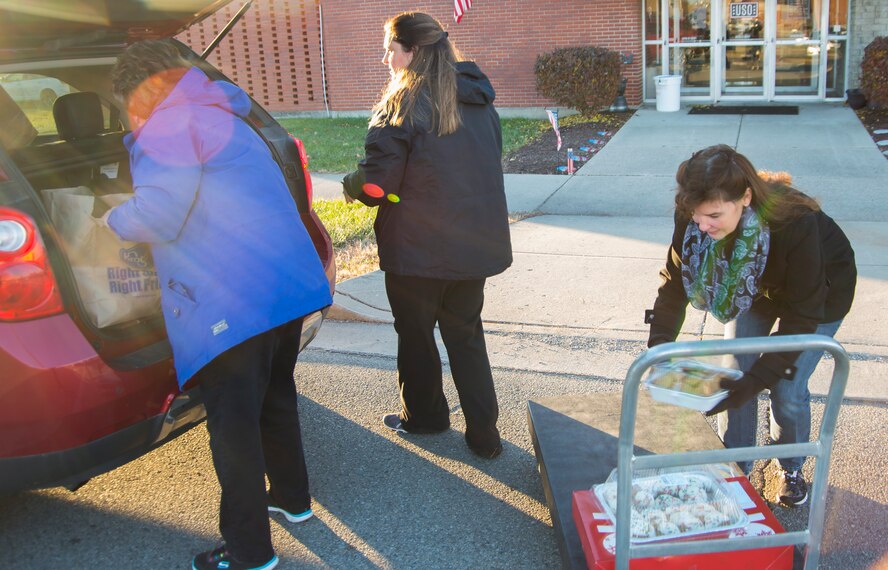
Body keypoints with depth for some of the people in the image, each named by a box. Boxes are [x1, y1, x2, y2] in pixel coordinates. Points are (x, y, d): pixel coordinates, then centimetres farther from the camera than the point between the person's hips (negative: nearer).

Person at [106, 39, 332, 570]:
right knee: (274, 397, 24)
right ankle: (292, 497, 41)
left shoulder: (174, 123, -10)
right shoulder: (221, 119, 21)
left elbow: (156, 217, -15)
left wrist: (112, 219, 4)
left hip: (232, 302, -10)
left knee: (234, 422, 1)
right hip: (289, 284, 10)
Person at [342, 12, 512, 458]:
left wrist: (351, 185, 4)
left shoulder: (403, 106, -14)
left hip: (418, 251, -6)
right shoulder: (479, 101, 7)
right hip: (475, 245, 6)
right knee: (466, 335, 17)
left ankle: (423, 414, 34)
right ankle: (483, 433, 19)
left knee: (416, 332, 15)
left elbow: (375, 184, -18)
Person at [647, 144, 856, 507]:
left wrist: (754, 381, -38)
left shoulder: (796, 223, -42)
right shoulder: (694, 218, -31)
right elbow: (675, 282, -19)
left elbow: (801, 318, -34)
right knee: (735, 373, -3)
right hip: (756, 288, 4)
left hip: (821, 291, -3)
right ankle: (735, 467, 17)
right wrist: (658, 348, -29)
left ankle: (792, 468, 22)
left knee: (787, 389, -7)